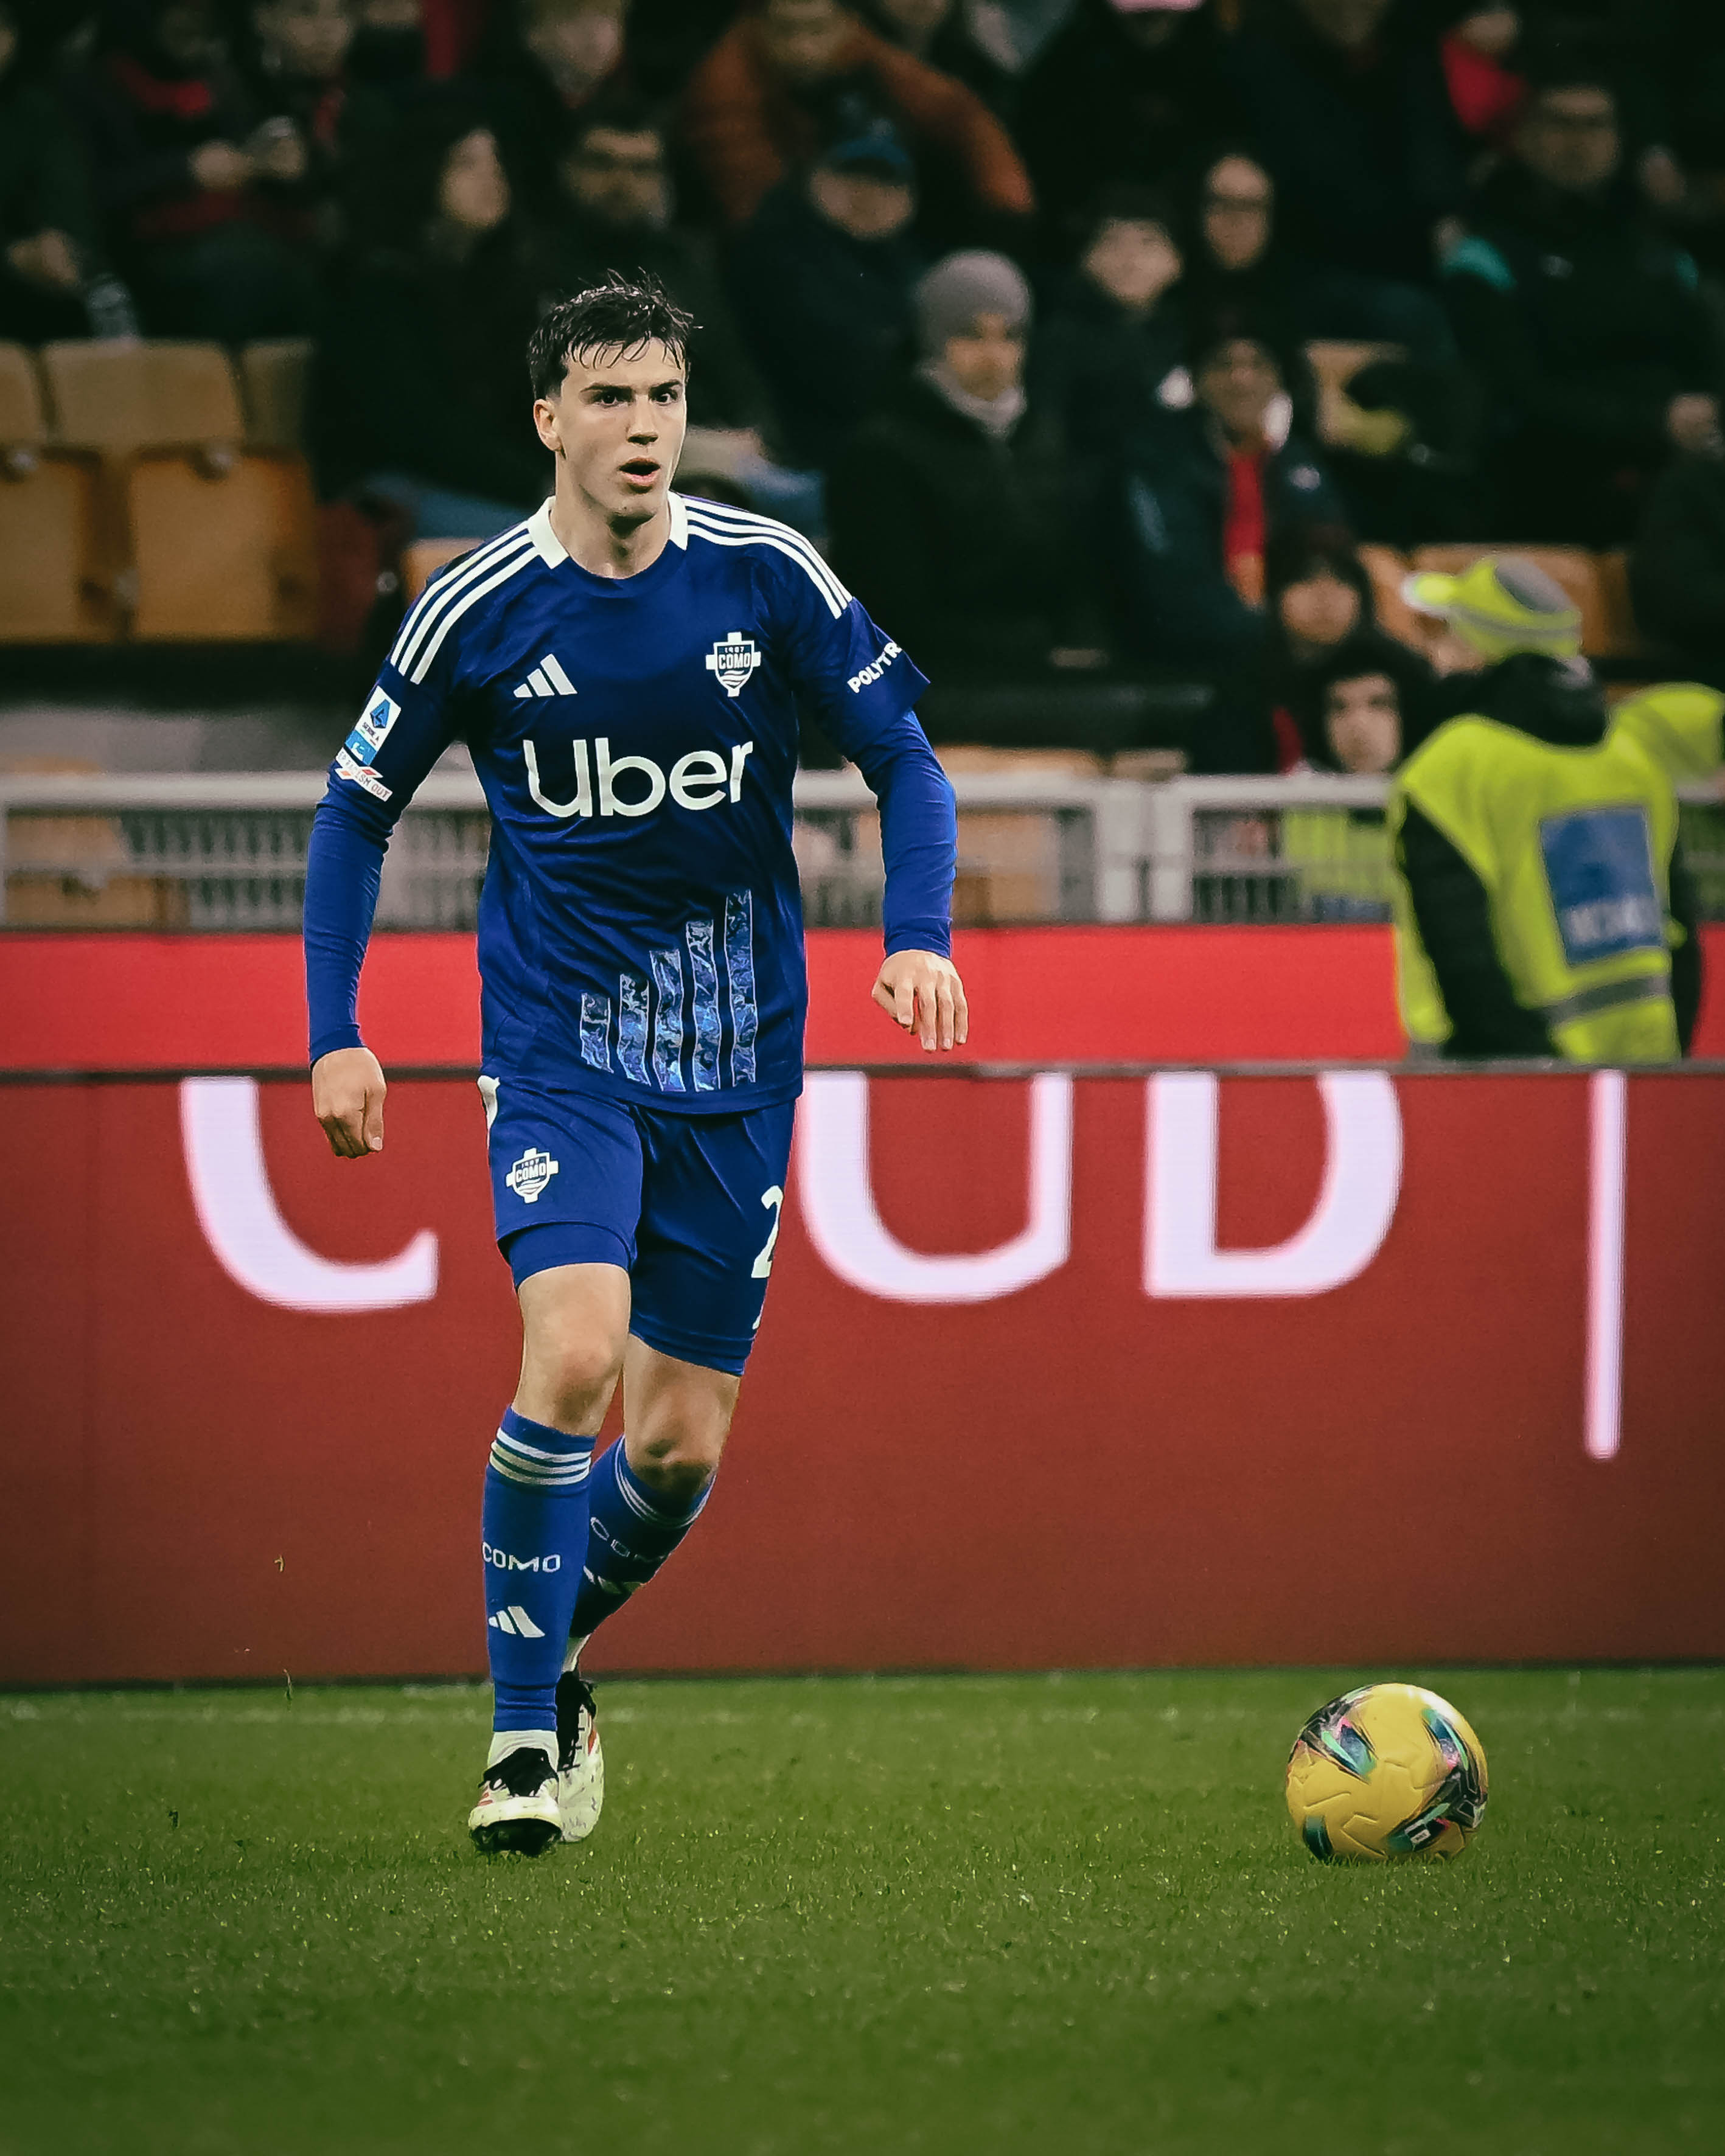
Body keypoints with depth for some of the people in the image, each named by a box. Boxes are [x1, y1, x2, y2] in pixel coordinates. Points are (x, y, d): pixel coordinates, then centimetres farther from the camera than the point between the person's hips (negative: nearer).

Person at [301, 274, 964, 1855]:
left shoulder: (769, 579, -5)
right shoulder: (478, 611, -6)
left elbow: (904, 761, 4)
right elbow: (357, 812, 7)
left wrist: (920, 935, -14)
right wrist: (337, 1034, 0)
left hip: (735, 1059, 2)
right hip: (561, 1049, -2)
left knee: (683, 1443, 2)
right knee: (574, 1355, -24)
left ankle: (552, 1653, 31)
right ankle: (524, 1735, -12)